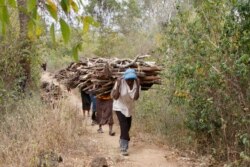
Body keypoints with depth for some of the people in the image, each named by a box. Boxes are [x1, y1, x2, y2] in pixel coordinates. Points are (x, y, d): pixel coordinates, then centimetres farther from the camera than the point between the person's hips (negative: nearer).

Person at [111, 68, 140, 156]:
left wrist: (137, 86, -35)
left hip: (129, 108, 5)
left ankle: (122, 143, 44)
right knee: (124, 126, -19)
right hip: (120, 107, -5)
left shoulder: (136, 84, -17)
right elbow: (115, 97, -30)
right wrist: (118, 86, -37)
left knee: (127, 127, 18)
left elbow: (136, 98, -28)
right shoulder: (120, 83, -26)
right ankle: (124, 148, -15)